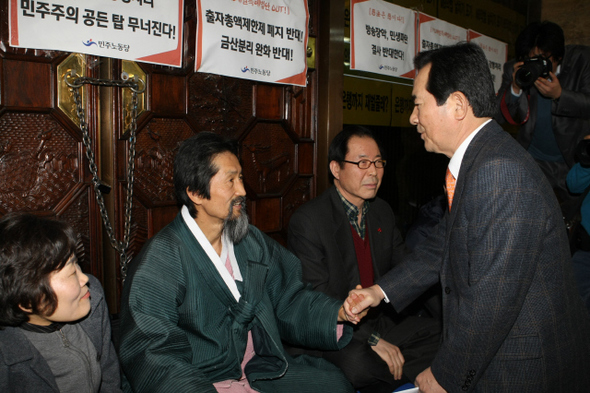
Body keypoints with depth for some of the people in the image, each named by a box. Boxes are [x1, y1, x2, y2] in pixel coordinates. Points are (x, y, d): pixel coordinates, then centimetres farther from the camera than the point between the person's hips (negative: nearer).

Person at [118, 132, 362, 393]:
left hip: (257, 369, 7)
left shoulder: (251, 241, 5)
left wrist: (338, 313, -5)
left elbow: (286, 296, 12)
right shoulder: (160, 261, -16)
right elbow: (149, 355, -20)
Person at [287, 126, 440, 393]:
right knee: (357, 363, -34)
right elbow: (317, 301, -18)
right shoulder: (307, 221, -13)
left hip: (381, 320, 6)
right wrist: (372, 340, -24)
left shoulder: (382, 211, 9)